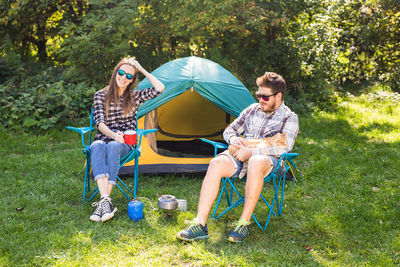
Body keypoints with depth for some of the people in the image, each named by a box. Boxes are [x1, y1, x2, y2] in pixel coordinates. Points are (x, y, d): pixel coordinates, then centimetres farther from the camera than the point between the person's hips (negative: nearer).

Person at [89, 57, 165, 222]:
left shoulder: (135, 96, 12)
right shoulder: (101, 95, 9)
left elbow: (160, 88, 0)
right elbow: (99, 122, -3)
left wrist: (142, 70, 5)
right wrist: (112, 135, -24)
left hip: (125, 143, 0)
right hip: (104, 138, 0)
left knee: (113, 147, -37)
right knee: (97, 147, -37)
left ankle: (103, 202, -44)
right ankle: (106, 201, -50)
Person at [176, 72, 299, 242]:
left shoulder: (289, 118, 4)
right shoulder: (252, 109, 20)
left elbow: (284, 146, -12)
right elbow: (229, 130, 25)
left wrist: (251, 152, -20)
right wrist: (233, 138, -2)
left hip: (269, 160, -4)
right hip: (242, 156, 4)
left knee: (256, 163, -42)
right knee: (217, 163, -28)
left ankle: (244, 223, -30)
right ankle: (200, 223, -31)